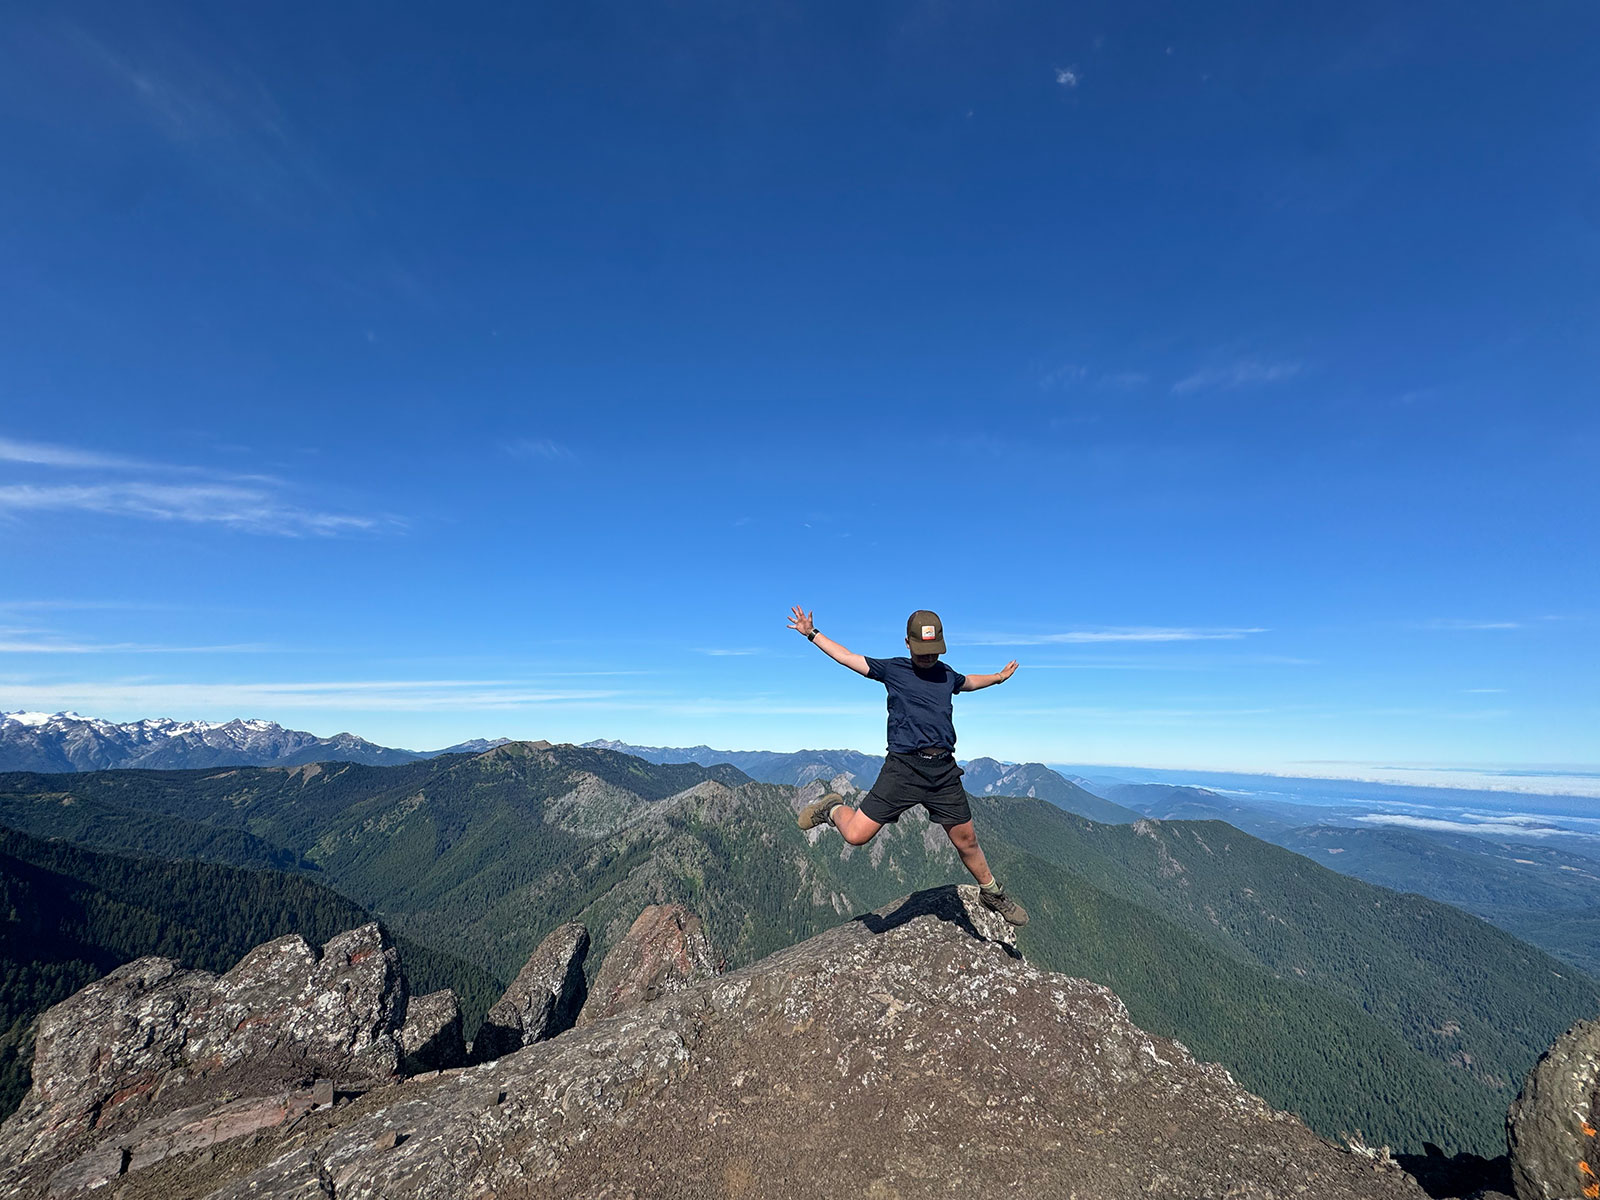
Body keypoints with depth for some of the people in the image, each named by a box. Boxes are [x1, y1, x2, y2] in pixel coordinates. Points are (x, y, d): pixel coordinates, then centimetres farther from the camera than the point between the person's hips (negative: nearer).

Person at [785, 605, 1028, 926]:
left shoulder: (946, 675, 18)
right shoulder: (892, 669, 5)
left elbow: (967, 682, 42)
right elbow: (846, 657, 10)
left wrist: (998, 677, 52)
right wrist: (812, 633, 9)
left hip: (944, 770, 4)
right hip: (903, 767, -4)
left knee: (966, 840, 14)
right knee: (856, 835, -8)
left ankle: (992, 893, 40)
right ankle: (833, 809, 24)